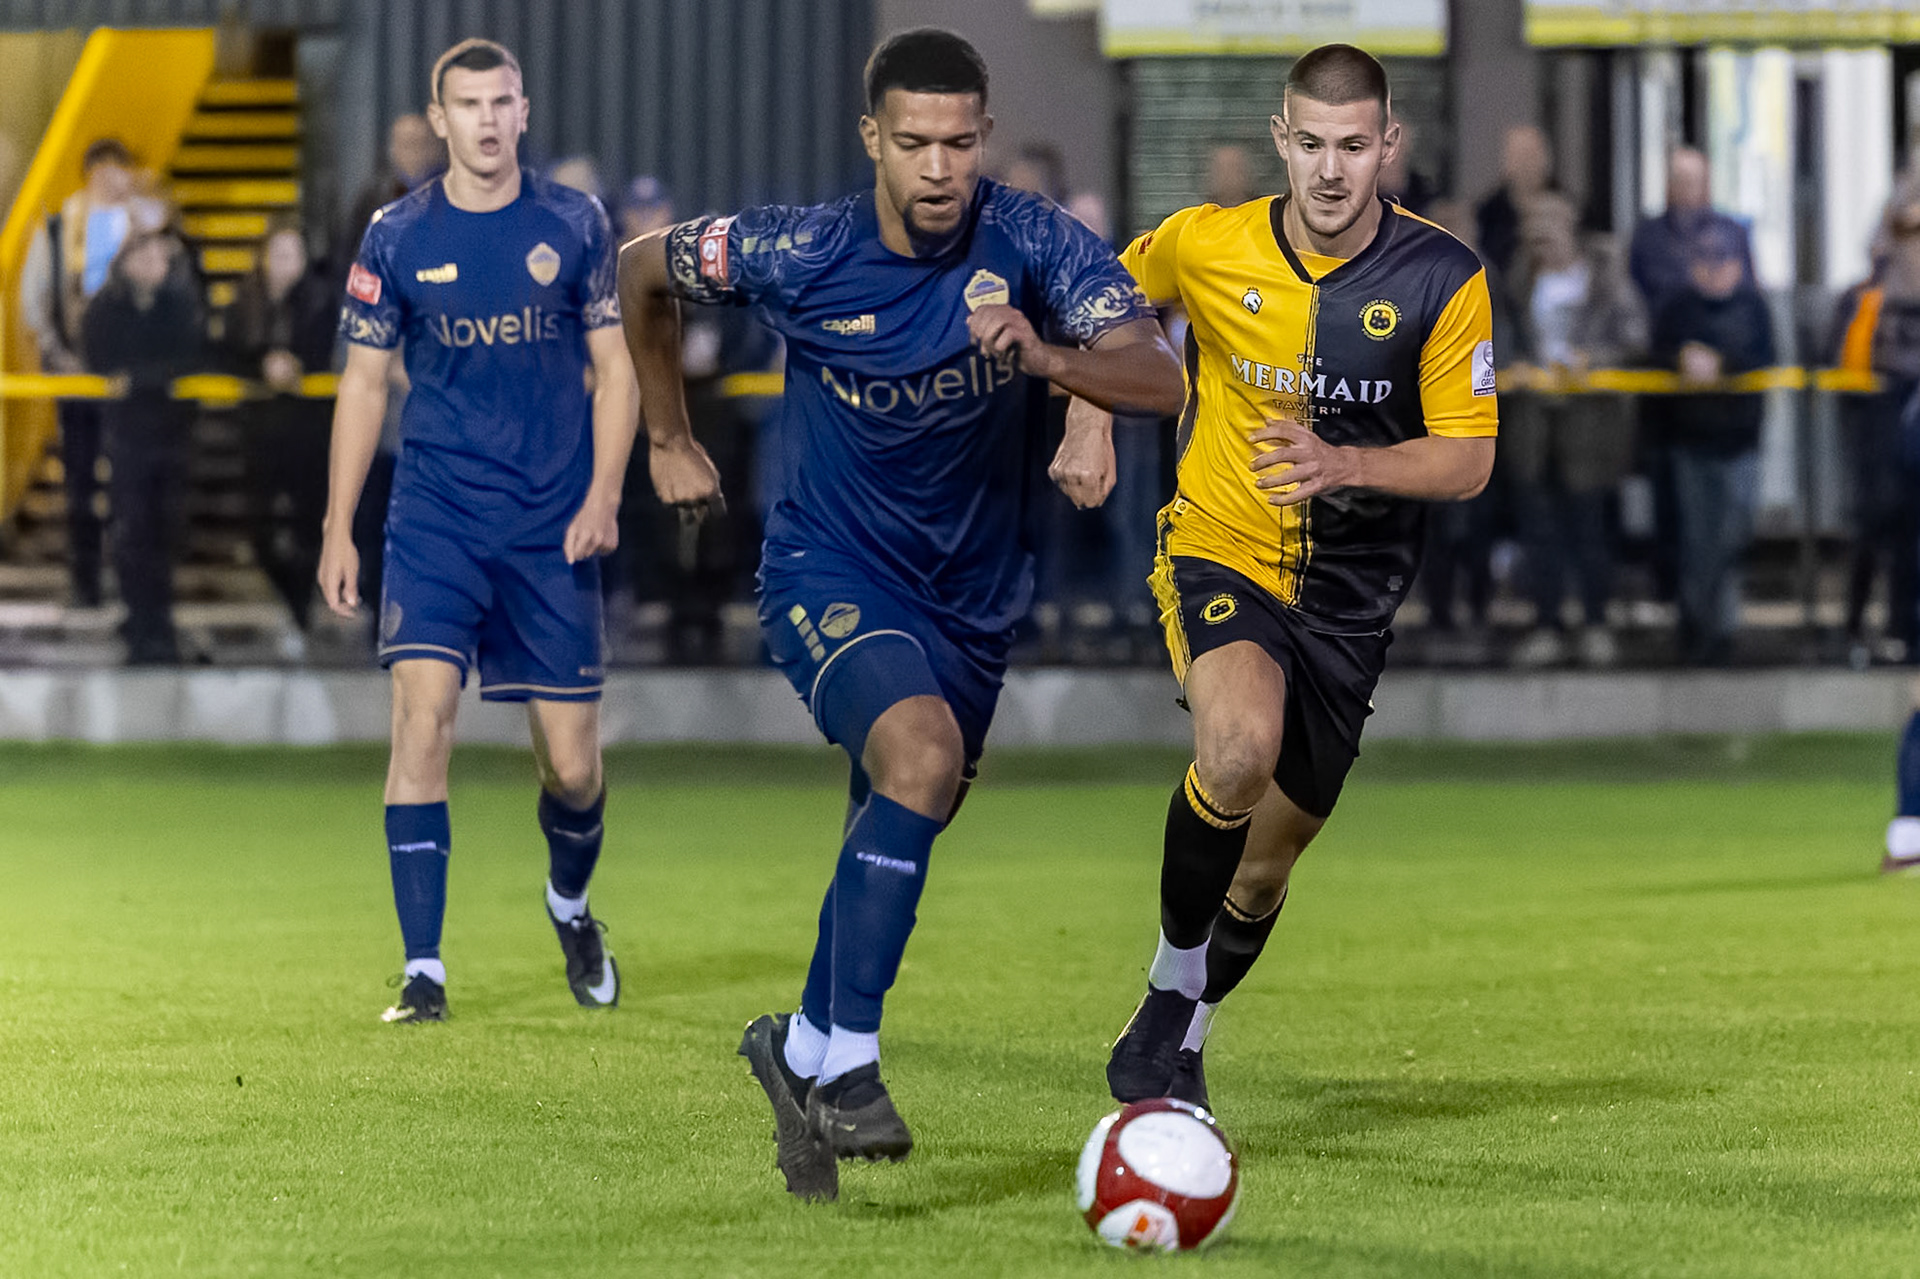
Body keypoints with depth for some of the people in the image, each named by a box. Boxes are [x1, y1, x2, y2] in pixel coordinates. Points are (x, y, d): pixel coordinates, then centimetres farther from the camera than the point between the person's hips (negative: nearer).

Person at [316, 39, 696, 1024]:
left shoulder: (575, 226, 1)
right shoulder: (397, 237, 1)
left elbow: (613, 368, 7)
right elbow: (363, 385, 7)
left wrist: (603, 493, -6)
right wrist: (337, 531, 3)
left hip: (552, 530, 1)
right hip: (435, 522, 0)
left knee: (573, 766, 2)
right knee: (423, 713, -18)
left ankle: (570, 906, 35)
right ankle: (424, 970, -13)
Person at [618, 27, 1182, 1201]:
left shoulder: (1033, 243, -16)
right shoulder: (795, 255, -16)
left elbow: (1161, 379, -27)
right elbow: (644, 269, 3)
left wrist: (1046, 358, -45)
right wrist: (670, 435, 12)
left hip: (974, 594, 4)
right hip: (830, 570, -3)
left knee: (895, 838, 14)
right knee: (922, 756, -30)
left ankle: (802, 1049, 38)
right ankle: (845, 1059, -23)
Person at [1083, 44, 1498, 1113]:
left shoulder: (1445, 280, -13)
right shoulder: (1206, 245, -9)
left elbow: (1469, 462, -11)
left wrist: (1341, 464, -27)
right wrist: (1093, 418, 0)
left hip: (1351, 597, 2)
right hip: (1223, 553, -2)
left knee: (1267, 863, 11)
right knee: (1241, 751, -33)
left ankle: (1186, 1035, 39)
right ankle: (1174, 977, -11)